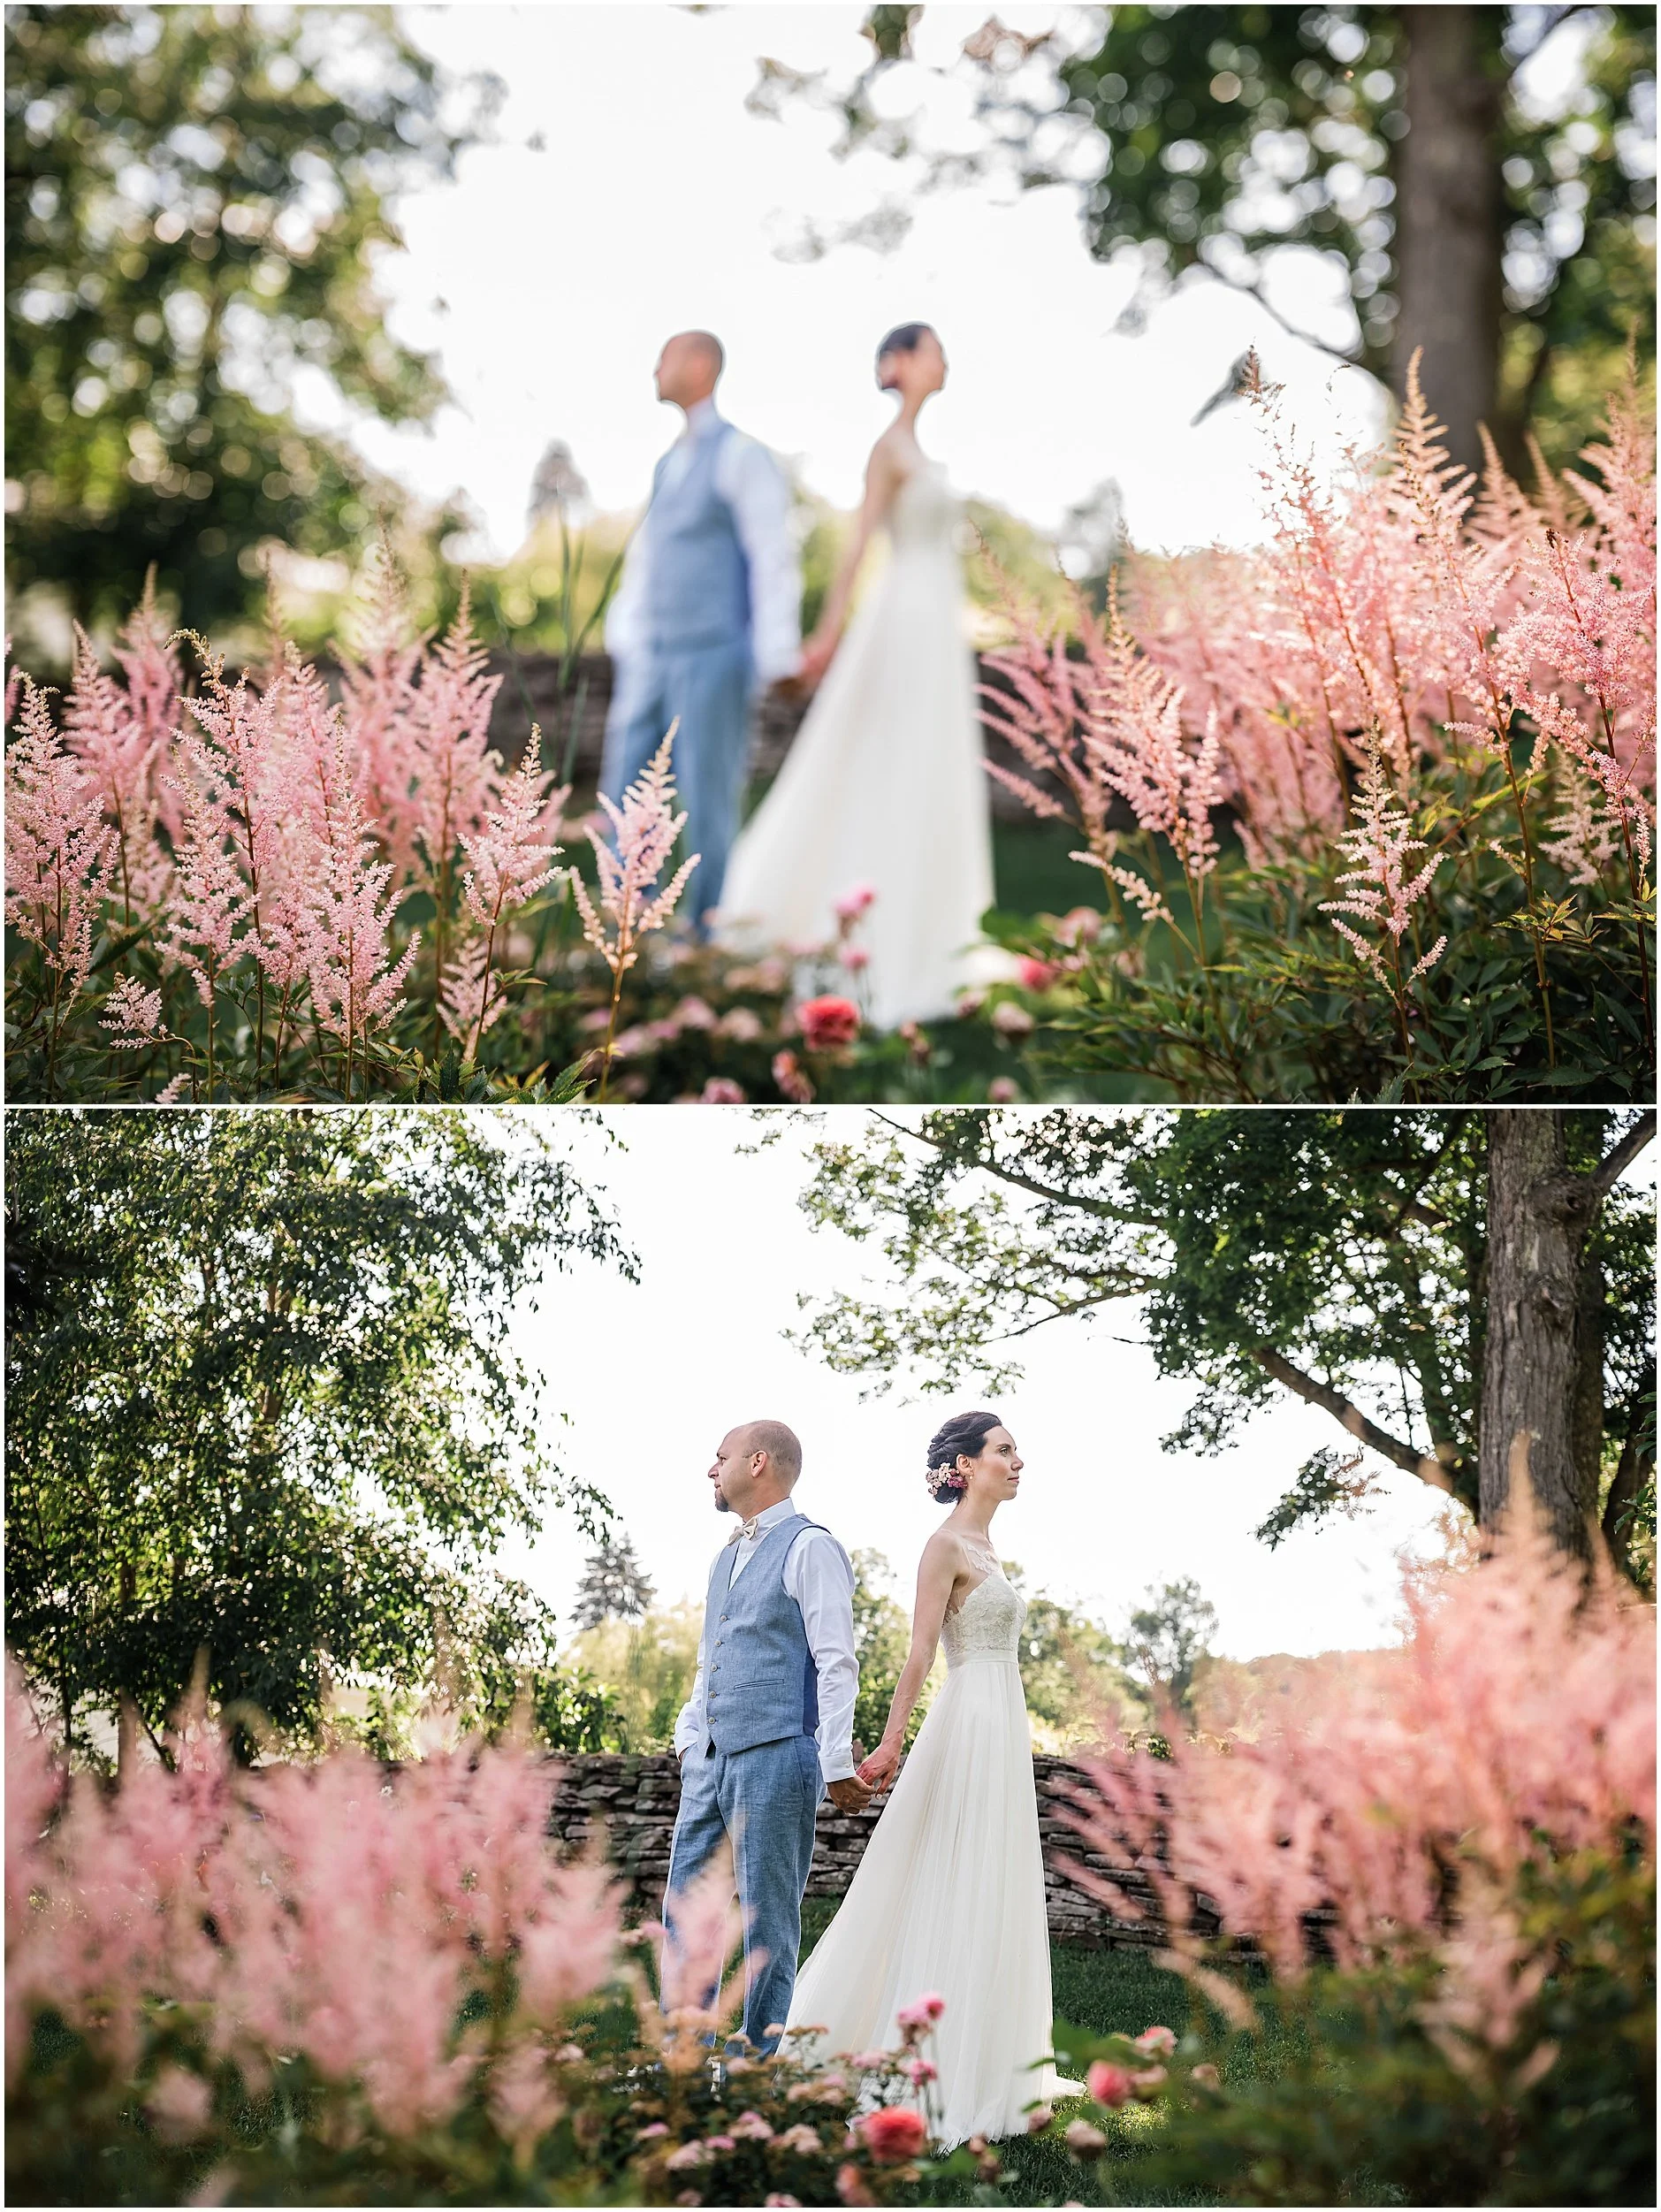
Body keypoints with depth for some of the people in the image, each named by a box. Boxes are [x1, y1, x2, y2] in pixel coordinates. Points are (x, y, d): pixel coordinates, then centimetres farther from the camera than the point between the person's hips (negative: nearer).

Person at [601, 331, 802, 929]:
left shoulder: (741, 455, -7)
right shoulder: (669, 464, 19)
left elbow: (774, 558, -11)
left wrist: (777, 657, -16)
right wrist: (623, 642, 18)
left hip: (713, 657, -8)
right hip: (653, 657, 8)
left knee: (708, 799, -3)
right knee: (624, 791, 5)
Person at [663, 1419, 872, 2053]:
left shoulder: (810, 1548, -6)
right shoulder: (726, 1558, 20)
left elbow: (836, 1663, -12)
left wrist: (836, 1763, -18)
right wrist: (689, 1735, 17)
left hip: (775, 1757, -8)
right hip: (710, 1760, 8)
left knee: (768, 1922, -2)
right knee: (683, 1911, 7)